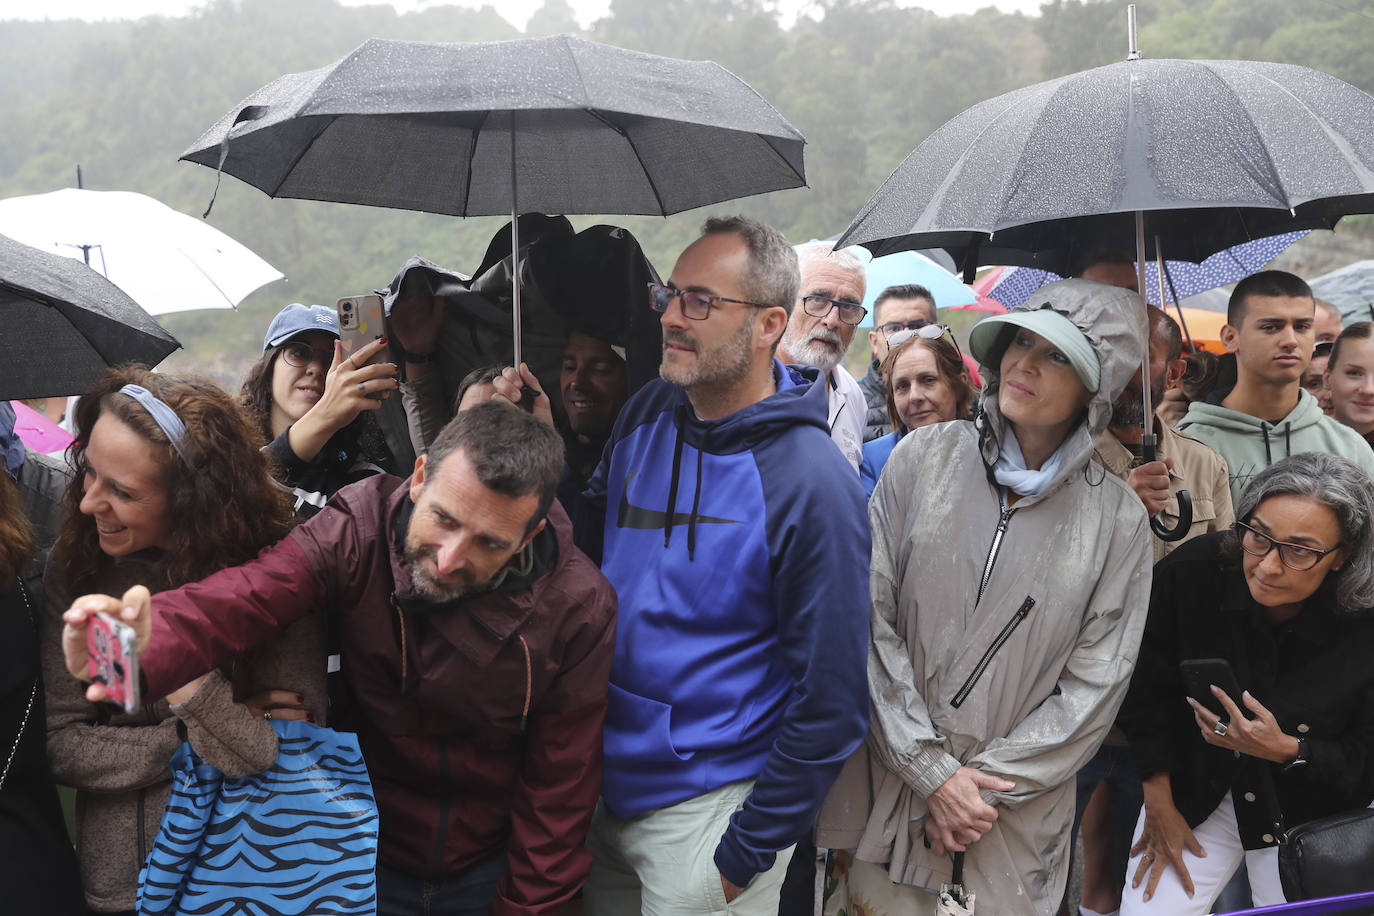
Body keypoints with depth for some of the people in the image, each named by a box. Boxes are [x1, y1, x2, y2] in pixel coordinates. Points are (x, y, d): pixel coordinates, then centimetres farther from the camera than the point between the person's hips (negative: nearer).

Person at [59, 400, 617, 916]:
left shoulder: (580, 611, -21)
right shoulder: (356, 531, -22)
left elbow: (557, 785, -10)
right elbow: (237, 599, -38)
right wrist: (143, 651, -59)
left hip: (486, 870, 0)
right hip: (363, 849, 1)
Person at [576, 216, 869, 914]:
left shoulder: (811, 484, -20)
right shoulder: (647, 413, -1)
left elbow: (830, 700, -16)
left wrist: (749, 850, -12)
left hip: (706, 807, -6)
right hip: (602, 784, 6)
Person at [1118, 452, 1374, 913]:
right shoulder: (1192, 572, -19)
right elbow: (1146, 691, -6)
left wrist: (1286, 750, -29)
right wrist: (1159, 805, -3)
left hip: (1307, 818, 0)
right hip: (1192, 789, 1)